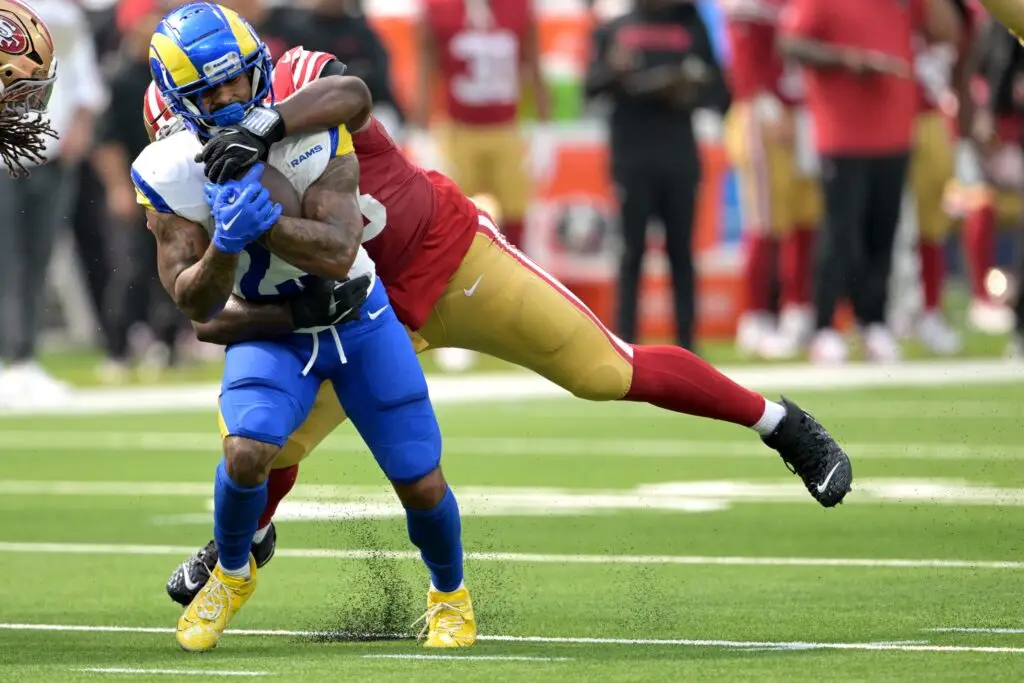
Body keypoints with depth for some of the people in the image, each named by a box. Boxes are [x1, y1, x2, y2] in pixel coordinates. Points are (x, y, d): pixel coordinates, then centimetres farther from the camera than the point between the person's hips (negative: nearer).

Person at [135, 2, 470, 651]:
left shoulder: (313, 136, -24)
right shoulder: (168, 174, -18)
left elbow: (338, 255, -32)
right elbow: (197, 304, -18)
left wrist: (261, 222, -45)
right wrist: (225, 241, -38)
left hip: (360, 321, 0)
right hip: (271, 334, 0)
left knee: (421, 484, -1)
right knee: (246, 453, -27)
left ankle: (450, 593, 30)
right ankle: (232, 574, 3)